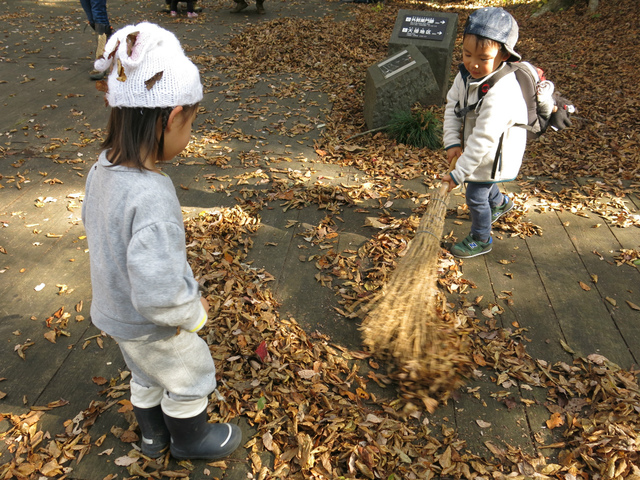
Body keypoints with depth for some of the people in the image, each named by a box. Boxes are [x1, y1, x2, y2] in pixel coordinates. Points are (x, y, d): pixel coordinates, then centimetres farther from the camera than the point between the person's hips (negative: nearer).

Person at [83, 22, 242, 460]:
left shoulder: (103, 169, -12)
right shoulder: (152, 197, -39)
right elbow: (159, 296, -39)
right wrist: (195, 314, -17)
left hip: (114, 310, 7)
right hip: (152, 327, -7)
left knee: (146, 376, 31)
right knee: (190, 378, 22)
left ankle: (153, 435, 57)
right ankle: (190, 438, 49)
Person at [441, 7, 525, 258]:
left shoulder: (500, 95, -39)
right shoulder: (466, 73, -14)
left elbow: (483, 139, -37)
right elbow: (452, 105, -3)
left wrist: (458, 173, -32)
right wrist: (452, 142, -14)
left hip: (493, 156, -8)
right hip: (472, 149, 8)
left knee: (475, 196, 5)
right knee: (480, 182, 31)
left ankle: (481, 239, 31)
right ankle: (499, 202, 64)